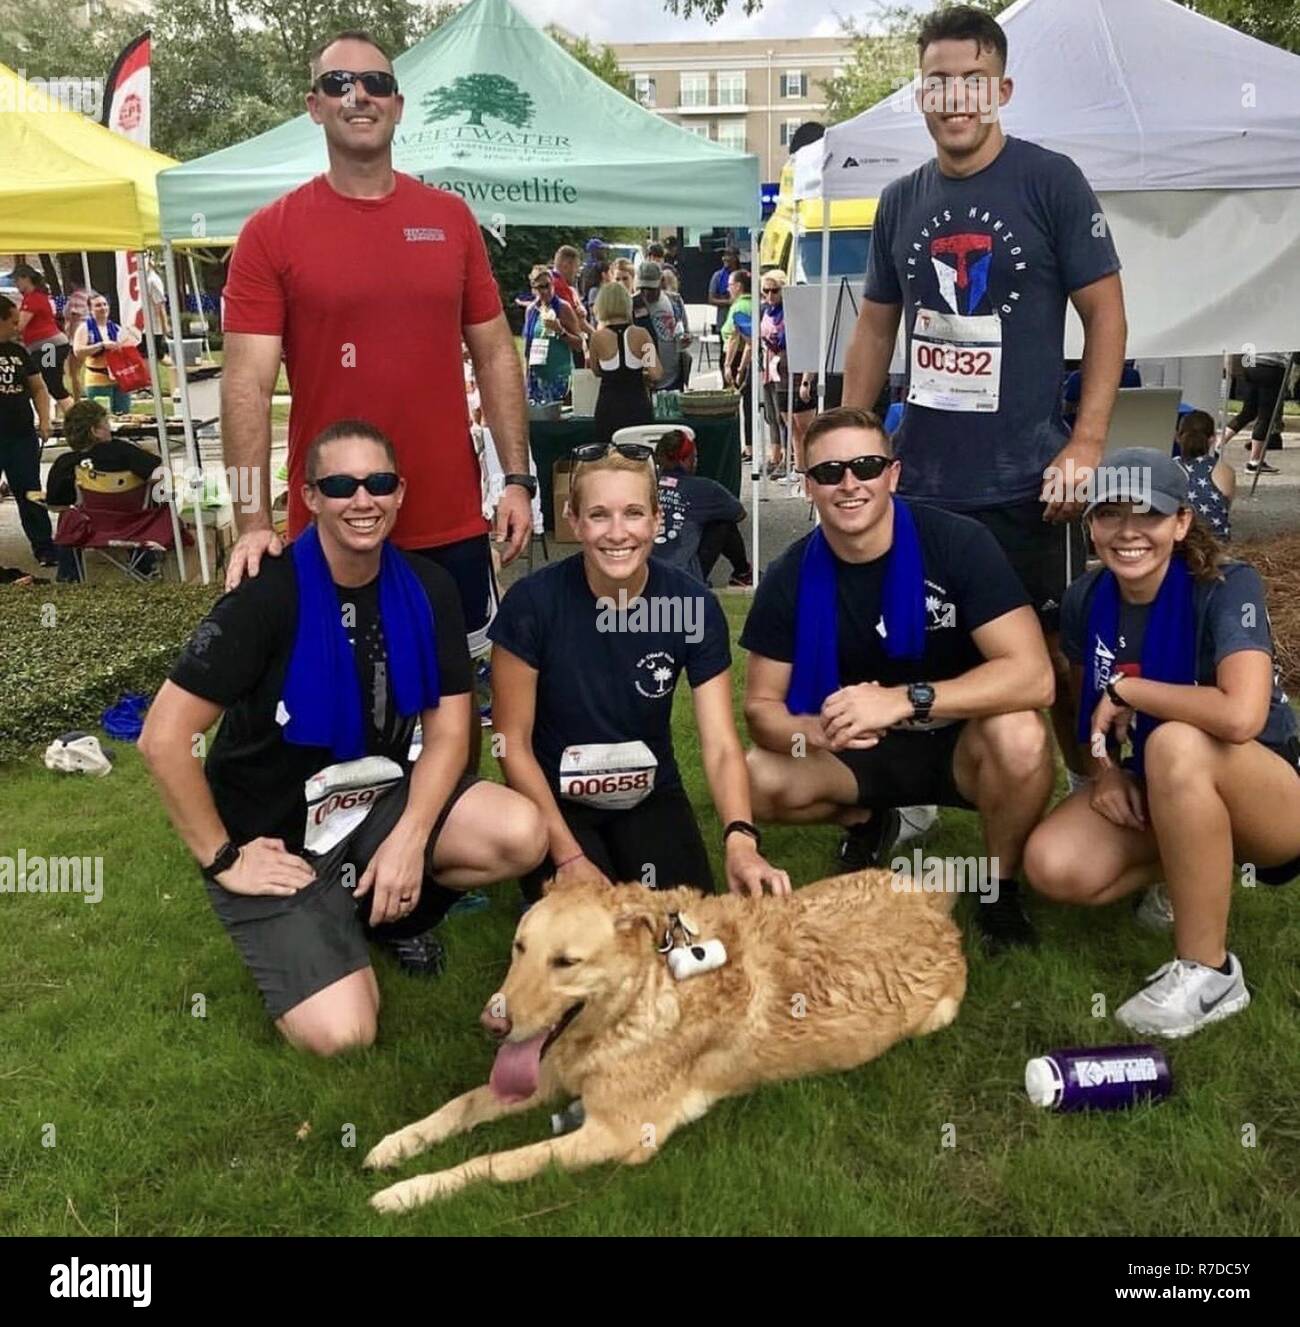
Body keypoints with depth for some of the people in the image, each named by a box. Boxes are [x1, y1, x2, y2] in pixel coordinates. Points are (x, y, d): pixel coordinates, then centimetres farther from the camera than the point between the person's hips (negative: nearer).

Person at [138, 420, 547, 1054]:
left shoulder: (427, 589, -4)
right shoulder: (269, 595, -20)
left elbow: (448, 728, -3)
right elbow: (163, 737, -19)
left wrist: (408, 838, -17)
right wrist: (223, 859, -14)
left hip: (380, 802, 5)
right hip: (274, 839, -5)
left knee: (523, 834, -21)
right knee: (342, 1034, -20)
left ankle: (386, 914, 7)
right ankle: (295, 938, 15)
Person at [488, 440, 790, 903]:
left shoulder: (694, 605, -15)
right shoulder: (532, 603, -20)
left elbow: (721, 746, -18)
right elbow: (515, 744, -13)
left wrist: (740, 838, -36)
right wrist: (568, 856, -18)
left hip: (649, 796, 2)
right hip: (555, 799, -2)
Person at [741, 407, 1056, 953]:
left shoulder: (958, 543, -21)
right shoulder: (792, 576, -11)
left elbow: (1032, 675, -28)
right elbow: (762, 706, -9)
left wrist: (904, 700, -38)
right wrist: (816, 732, -32)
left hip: (958, 743, -3)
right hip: (860, 754, 3)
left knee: (1019, 737, -36)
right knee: (759, 781, -23)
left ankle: (1001, 890, -4)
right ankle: (869, 821, 13)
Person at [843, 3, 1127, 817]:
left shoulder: (1050, 181, -3)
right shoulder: (900, 202, 9)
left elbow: (1106, 315, -4)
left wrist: (1087, 442, -14)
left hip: (1028, 476, -4)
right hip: (920, 476, 4)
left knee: (1054, 648, 4)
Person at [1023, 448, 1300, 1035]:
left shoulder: (1228, 586, -22)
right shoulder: (1084, 599, -6)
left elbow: (1241, 716, -40)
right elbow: (1086, 705, 10)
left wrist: (1125, 689, -26)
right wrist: (1103, 770, -10)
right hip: (1154, 794, 5)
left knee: (1176, 744, -38)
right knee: (1053, 867, -22)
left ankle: (1208, 971, -21)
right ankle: (1199, 868, 9)